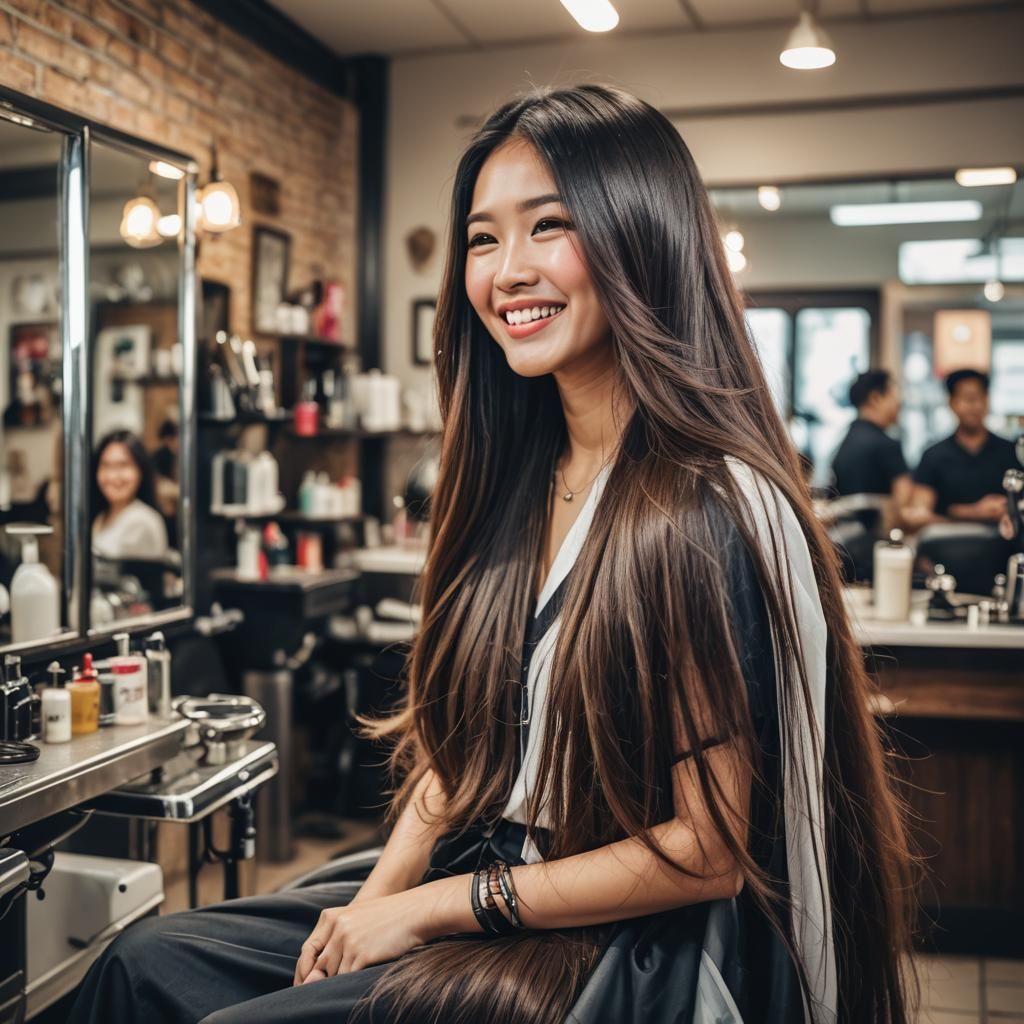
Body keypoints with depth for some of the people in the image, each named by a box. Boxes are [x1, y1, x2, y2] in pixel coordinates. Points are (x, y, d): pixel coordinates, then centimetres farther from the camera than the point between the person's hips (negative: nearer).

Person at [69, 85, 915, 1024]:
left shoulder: (711, 509, -22)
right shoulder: (518, 473, 2)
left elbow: (709, 850, -20)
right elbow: (460, 735, 9)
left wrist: (439, 907, -14)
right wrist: (379, 898, -5)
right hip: (474, 885, 7)